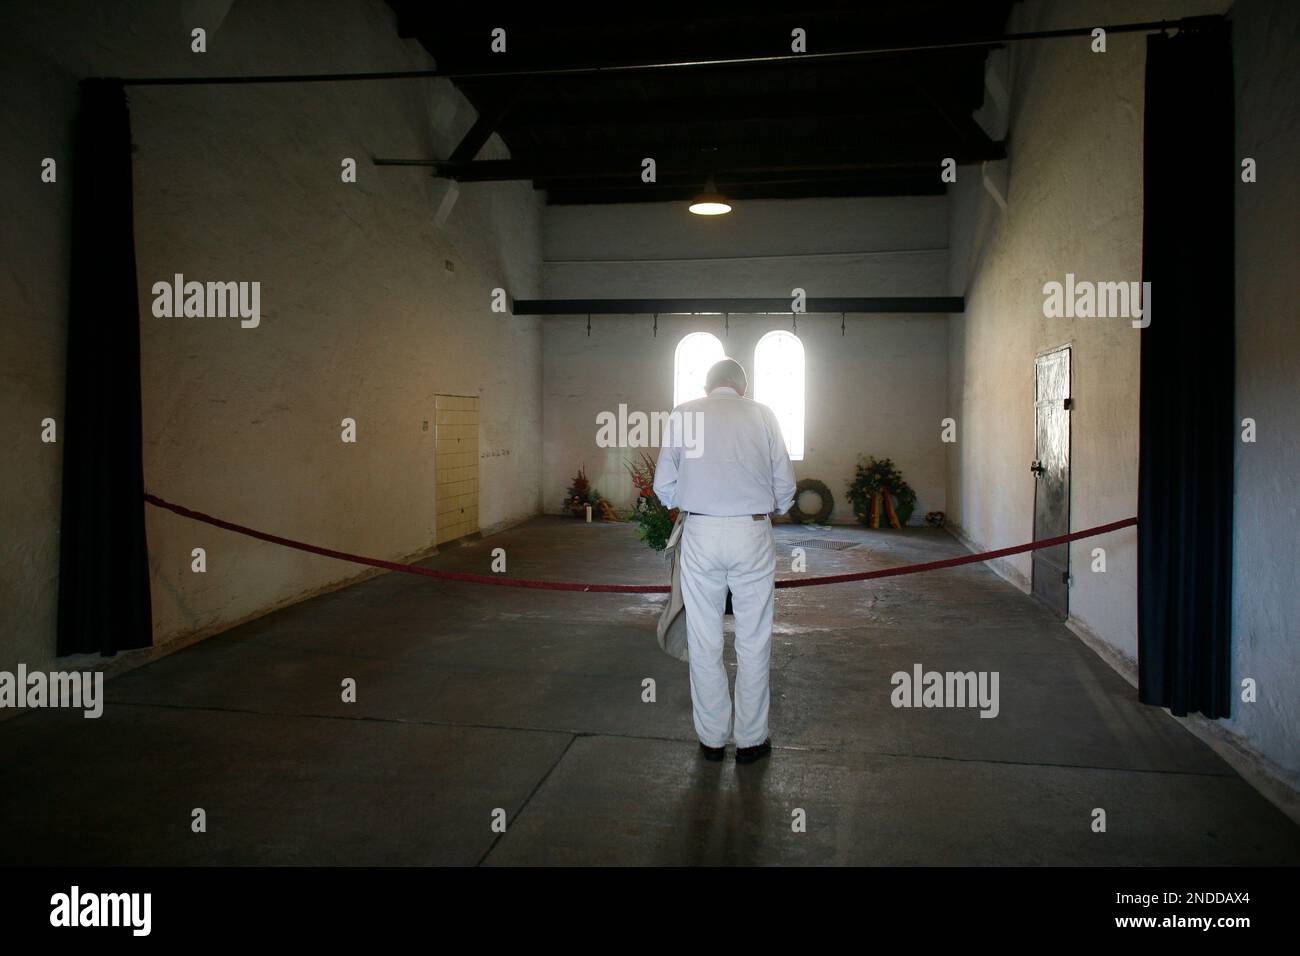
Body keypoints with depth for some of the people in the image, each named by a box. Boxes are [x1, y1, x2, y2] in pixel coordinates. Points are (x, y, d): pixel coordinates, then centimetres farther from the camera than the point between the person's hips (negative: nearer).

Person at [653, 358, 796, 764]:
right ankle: (751, 739, 18)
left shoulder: (684, 413, 6)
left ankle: (712, 738, 21)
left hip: (700, 535, 1)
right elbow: (785, 485, 5)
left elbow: (663, 486, 5)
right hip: (752, 533, 0)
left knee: (704, 642, 10)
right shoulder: (762, 414, 6)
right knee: (753, 641, 9)